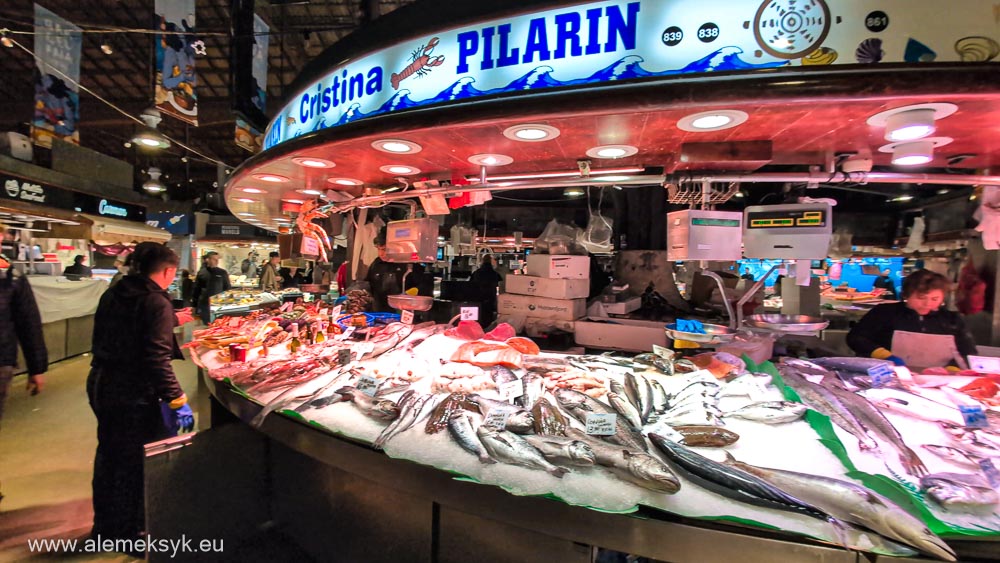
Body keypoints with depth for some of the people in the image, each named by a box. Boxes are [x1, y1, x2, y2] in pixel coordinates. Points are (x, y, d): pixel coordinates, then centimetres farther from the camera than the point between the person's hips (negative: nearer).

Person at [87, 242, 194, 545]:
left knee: (108, 454, 24)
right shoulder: (156, 302, -21)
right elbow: (157, 358, -27)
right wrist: (177, 400, -24)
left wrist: (172, 320, 30)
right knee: (134, 463, 8)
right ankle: (127, 532, 25)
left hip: (100, 386, 9)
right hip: (133, 395, -9)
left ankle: (104, 525, 42)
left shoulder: (113, 294, 5)